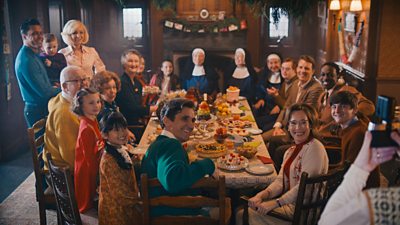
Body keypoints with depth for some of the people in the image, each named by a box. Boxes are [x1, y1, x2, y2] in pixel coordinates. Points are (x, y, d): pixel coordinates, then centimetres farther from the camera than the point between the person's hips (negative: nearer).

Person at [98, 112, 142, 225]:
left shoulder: (123, 150, 0)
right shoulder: (108, 160, -26)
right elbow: (118, 191, -23)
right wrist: (138, 199, -13)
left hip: (128, 204, 8)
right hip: (116, 210, -8)